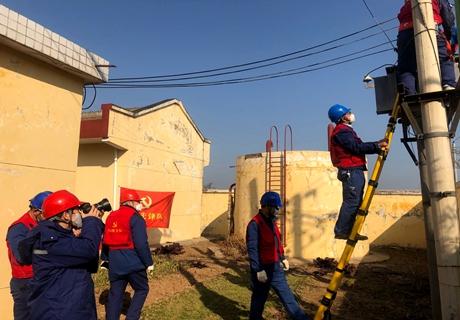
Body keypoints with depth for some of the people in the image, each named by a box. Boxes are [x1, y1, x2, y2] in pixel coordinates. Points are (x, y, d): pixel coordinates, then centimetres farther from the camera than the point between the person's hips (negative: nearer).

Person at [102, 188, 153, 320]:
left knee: (115, 293, 15)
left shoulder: (111, 216, 10)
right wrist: (148, 262, -9)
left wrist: (105, 258, 27)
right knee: (142, 289, 12)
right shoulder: (135, 217, -13)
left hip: (115, 263, 7)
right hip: (133, 263, -6)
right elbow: (141, 244, -18)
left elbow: (106, 240, 18)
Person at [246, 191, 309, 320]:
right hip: (263, 268, -9)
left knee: (286, 295, 15)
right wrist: (258, 270, -24)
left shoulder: (271, 221, 9)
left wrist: (283, 258, 17)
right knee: (259, 297, 8)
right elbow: (252, 249, -24)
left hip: (276, 267, 9)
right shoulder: (254, 224, -22)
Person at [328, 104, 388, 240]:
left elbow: (359, 147, 19)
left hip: (354, 170, 10)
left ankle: (348, 231, 14)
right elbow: (357, 148, -18)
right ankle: (341, 231, -7)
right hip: (351, 171, -10)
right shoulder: (342, 132, -10)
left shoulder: (345, 130, 22)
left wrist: (377, 145, 11)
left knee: (354, 202, 10)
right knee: (351, 202, -11)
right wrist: (377, 146, -12)